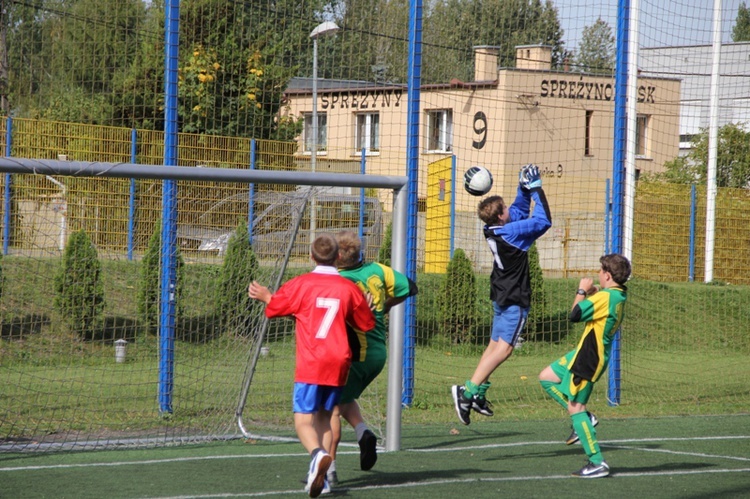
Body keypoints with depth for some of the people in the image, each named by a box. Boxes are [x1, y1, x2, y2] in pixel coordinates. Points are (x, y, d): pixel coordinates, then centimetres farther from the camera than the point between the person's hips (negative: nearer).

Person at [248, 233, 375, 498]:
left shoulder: (301, 284, -3)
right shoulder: (349, 288, 3)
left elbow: (274, 307, 10)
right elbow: (367, 324, 11)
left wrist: (265, 295, 32)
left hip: (310, 365, -3)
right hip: (339, 363, 3)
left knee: (303, 421, -4)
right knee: (324, 417, 17)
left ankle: (318, 454, -35)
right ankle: (319, 476, 8)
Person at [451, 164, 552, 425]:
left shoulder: (494, 229, 3)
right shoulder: (510, 232, -21)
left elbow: (521, 210, 19)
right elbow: (543, 220, -20)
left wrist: (524, 188, 6)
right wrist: (536, 189, -15)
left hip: (501, 295, 9)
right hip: (515, 298, -9)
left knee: (495, 344, 13)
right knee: (504, 347, -10)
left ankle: (478, 394, 11)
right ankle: (468, 390, -18)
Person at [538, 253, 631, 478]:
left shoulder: (605, 296, -23)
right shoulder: (619, 295, 6)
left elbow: (575, 315, -22)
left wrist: (582, 291, -7)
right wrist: (592, 293, 2)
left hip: (589, 359, -10)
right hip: (585, 353, 10)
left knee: (575, 407, -7)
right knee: (546, 378, 19)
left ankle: (597, 463, -6)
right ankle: (584, 417, 16)